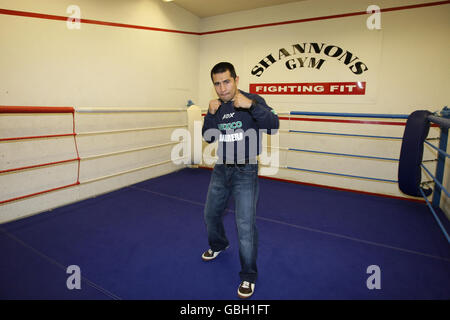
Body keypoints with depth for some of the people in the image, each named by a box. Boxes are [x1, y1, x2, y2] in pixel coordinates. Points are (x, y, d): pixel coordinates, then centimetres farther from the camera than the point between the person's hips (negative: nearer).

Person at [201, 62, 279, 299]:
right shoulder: (216, 106, 6)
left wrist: (251, 105, -35)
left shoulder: (253, 101, -10)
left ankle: (248, 276, 16)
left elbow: (273, 126, -23)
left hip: (245, 172, -6)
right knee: (211, 215, 20)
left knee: (245, 226, -6)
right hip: (220, 170, 6)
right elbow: (208, 137, 3)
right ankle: (218, 246, 51)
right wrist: (211, 114, -13)